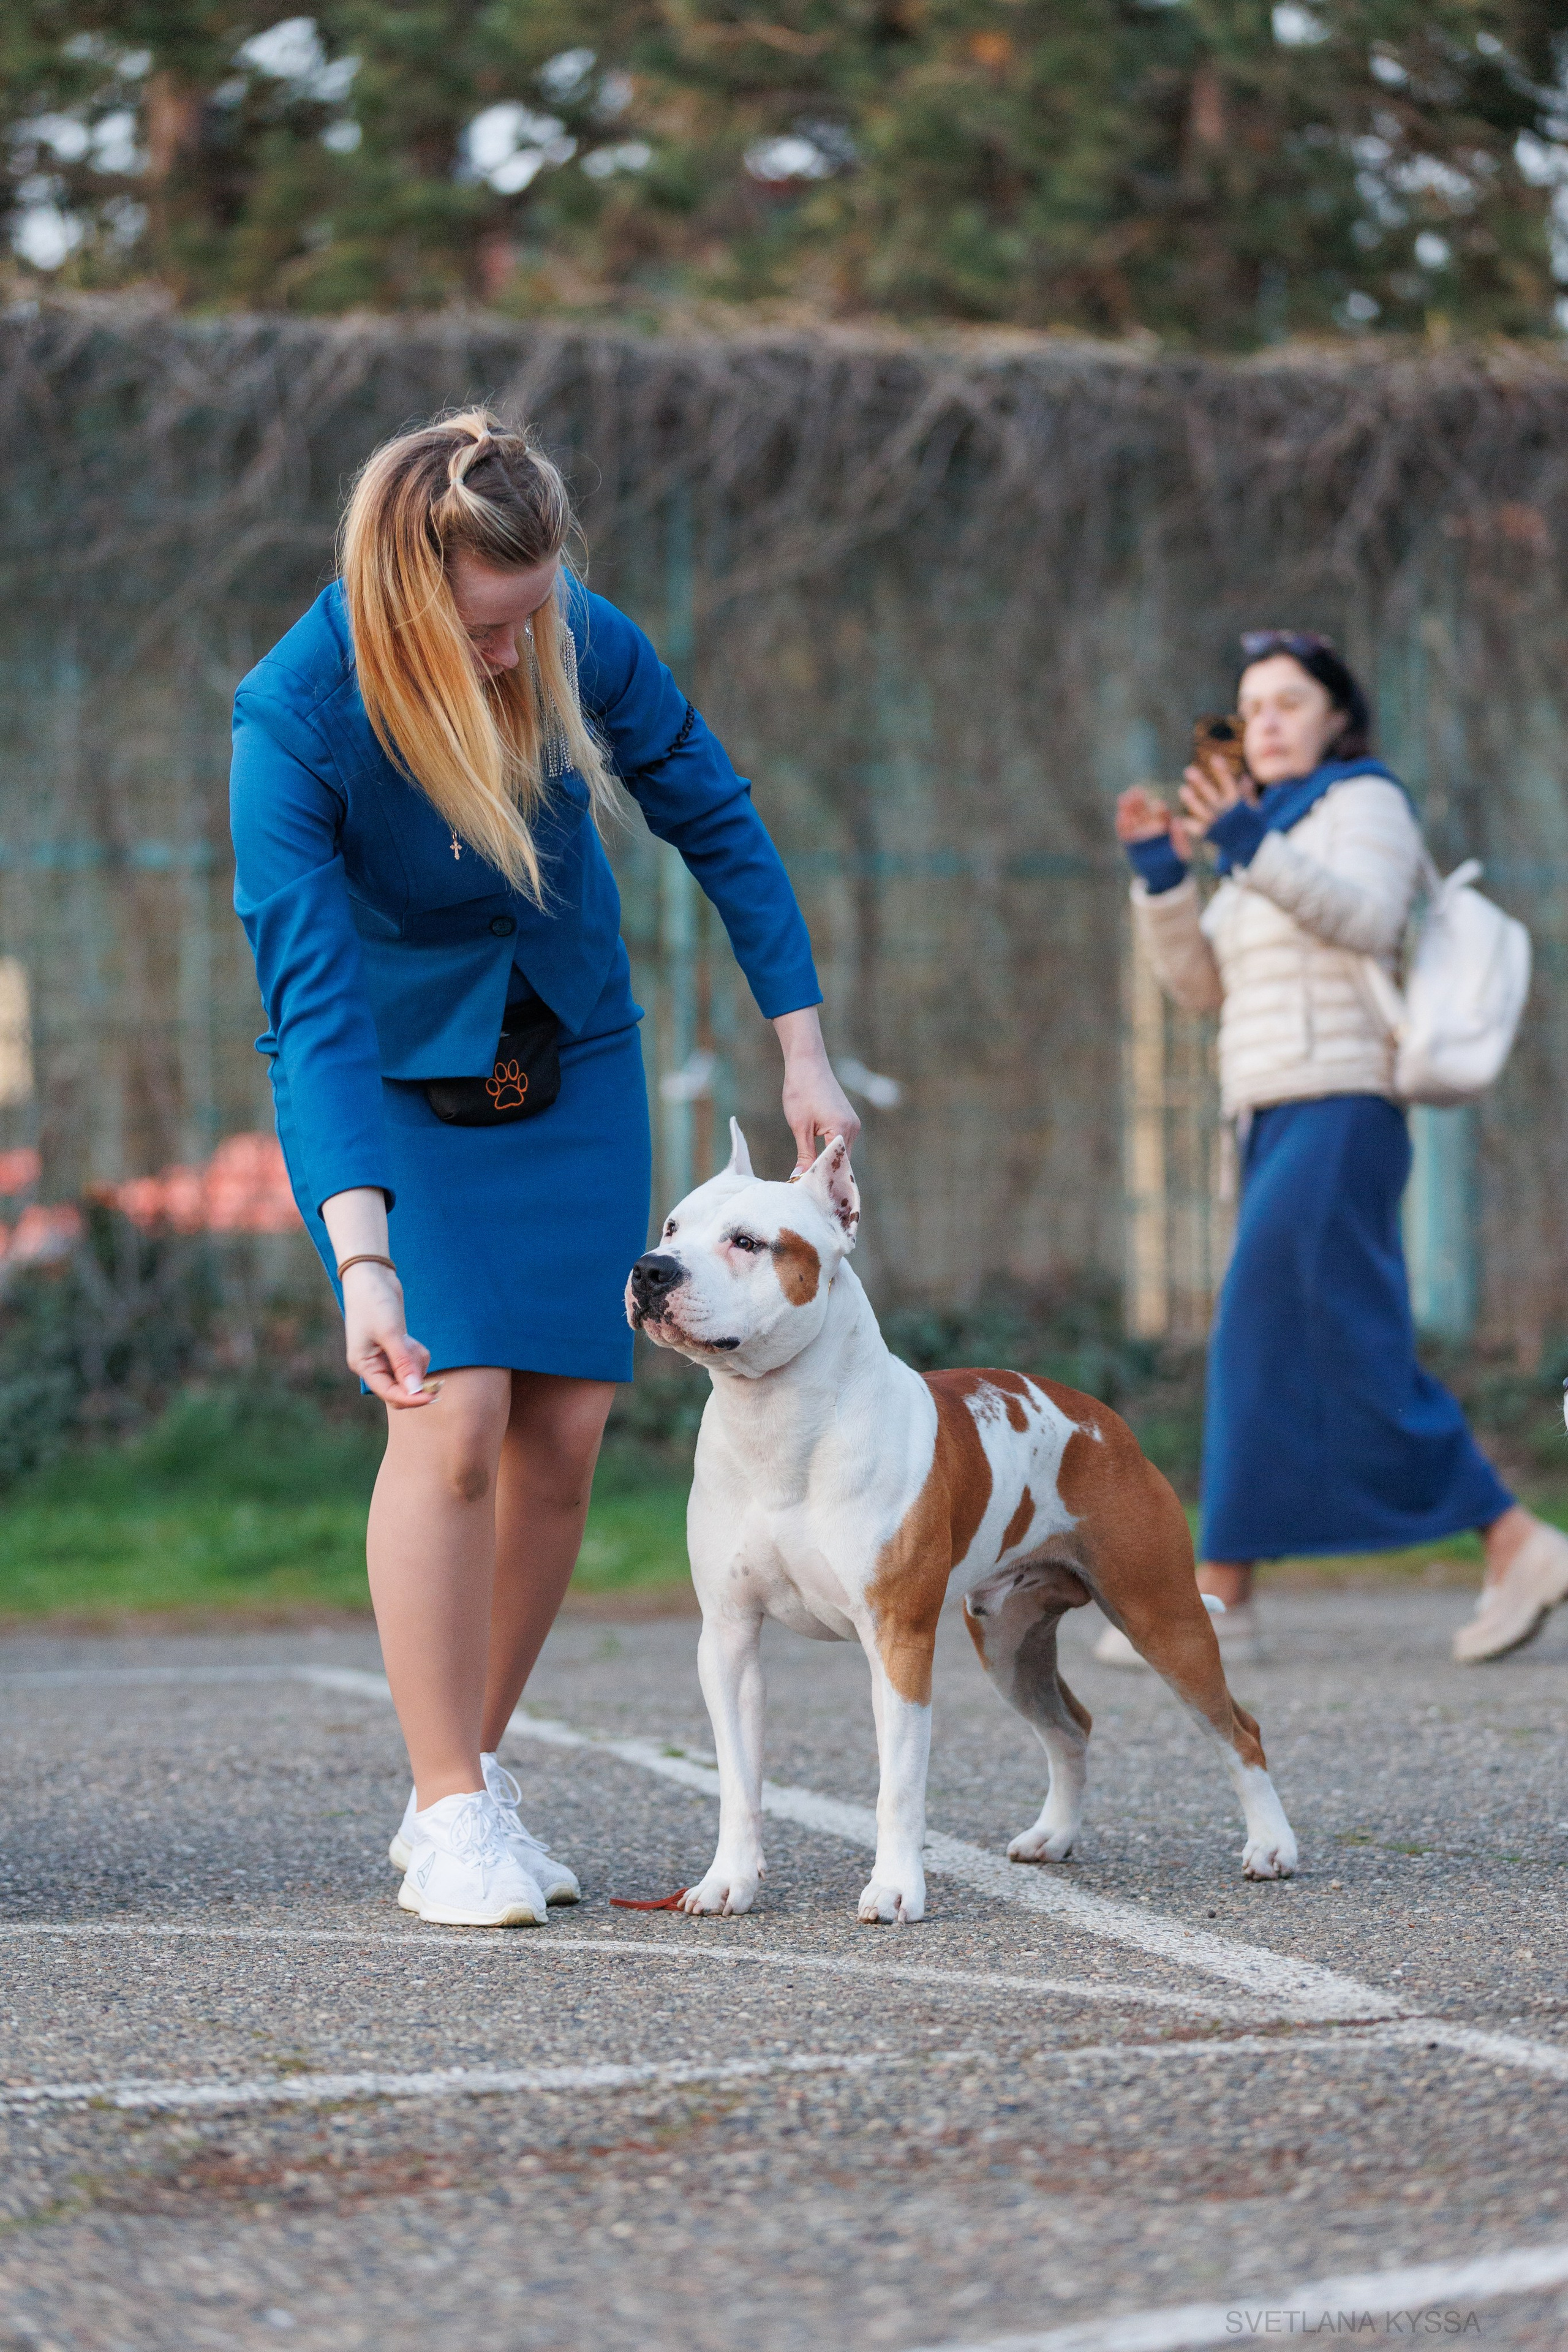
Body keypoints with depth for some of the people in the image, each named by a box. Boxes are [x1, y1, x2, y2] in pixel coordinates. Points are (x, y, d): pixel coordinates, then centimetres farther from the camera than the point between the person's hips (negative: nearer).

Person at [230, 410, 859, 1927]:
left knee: (563, 1433, -2)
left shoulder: (585, 646, -18)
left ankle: (468, 1784, 12)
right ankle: (450, 1820, -10)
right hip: (386, 1079, -4)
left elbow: (720, 830, -2)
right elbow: (312, 999, -31)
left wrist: (803, 1055, -3)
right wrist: (362, 1252, -39)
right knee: (454, 1417, -18)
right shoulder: (294, 717, -28)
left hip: (568, 1060, 4)